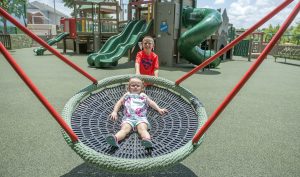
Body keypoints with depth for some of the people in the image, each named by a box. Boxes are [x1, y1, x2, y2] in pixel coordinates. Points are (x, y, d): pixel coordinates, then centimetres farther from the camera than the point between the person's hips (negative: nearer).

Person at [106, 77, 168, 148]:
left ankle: (147, 139, -60)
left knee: (142, 128, -33)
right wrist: (114, 112, 17)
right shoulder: (127, 95, 34)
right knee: (124, 128, -30)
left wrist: (159, 109, 20)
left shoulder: (143, 95, 34)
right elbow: (119, 102, 32)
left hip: (141, 117, 0)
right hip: (128, 118, 1)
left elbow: (151, 102, 32)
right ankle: (115, 138, -56)